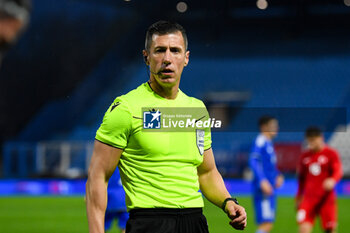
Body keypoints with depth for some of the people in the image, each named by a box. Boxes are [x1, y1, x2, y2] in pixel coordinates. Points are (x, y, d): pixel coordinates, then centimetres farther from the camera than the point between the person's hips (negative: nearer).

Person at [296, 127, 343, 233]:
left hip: (326, 197, -2)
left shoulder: (331, 154, -2)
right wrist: (299, 196, 22)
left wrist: (332, 180, -35)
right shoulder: (305, 156, 10)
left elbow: (338, 172, -13)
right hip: (309, 198, 2)